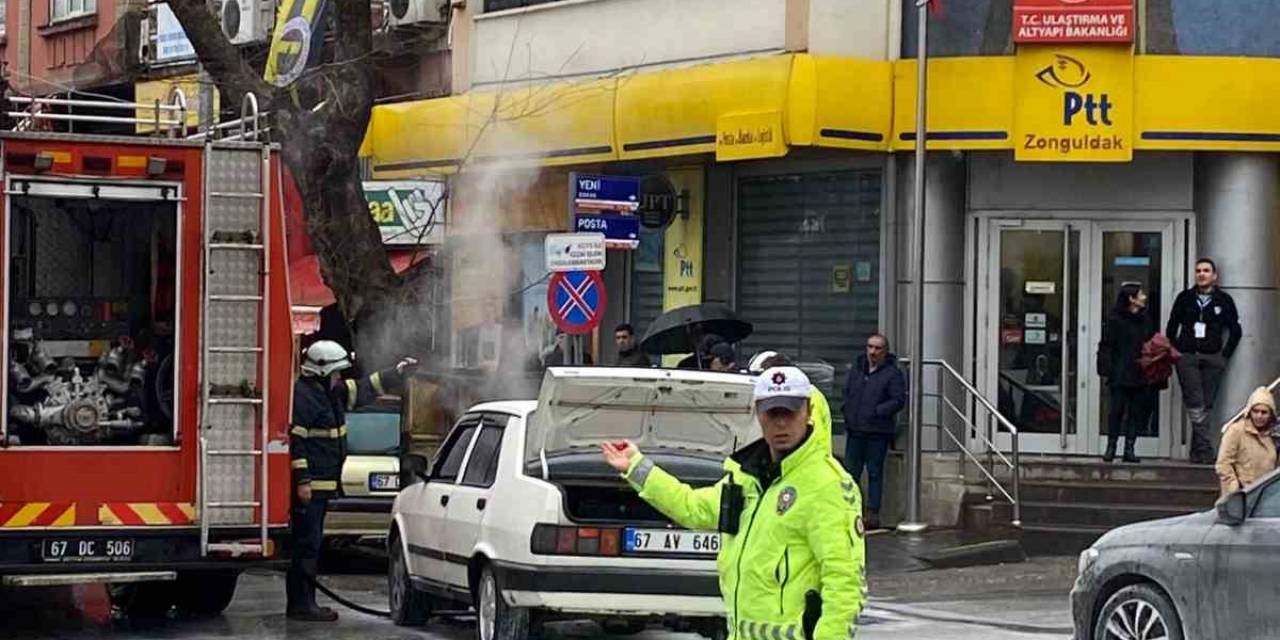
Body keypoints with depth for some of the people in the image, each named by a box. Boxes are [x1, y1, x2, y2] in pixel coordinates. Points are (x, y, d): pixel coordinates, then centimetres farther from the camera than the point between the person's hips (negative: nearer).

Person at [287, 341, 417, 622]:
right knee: (306, 545, -10)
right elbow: (295, 440, -19)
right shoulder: (303, 396, -15)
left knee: (311, 544, 12)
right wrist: (302, 481, -23)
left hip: (321, 485, 11)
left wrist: (397, 374, 25)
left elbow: (365, 389, 28)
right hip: (308, 486, -11)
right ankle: (301, 604, -9)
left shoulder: (333, 393, 15)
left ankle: (303, 602, 17)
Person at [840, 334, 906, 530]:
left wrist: (876, 412, -18)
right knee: (850, 471, 7)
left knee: (875, 473, 0)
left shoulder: (893, 373, -4)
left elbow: (899, 401, -11)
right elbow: (846, 392, 23)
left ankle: (873, 513, 3)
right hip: (855, 430, 5)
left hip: (878, 432, -5)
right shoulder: (856, 369, 13)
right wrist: (848, 412, 7)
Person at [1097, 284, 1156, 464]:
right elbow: (1106, 347, -5)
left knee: (1138, 412, 4)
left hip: (1141, 374, 5)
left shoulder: (1144, 321, 13)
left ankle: (1129, 448, 9)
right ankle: (1111, 447, 7)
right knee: (1117, 410, -2)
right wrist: (1106, 370, -13)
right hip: (1121, 374, -5)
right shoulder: (1115, 320, -3)